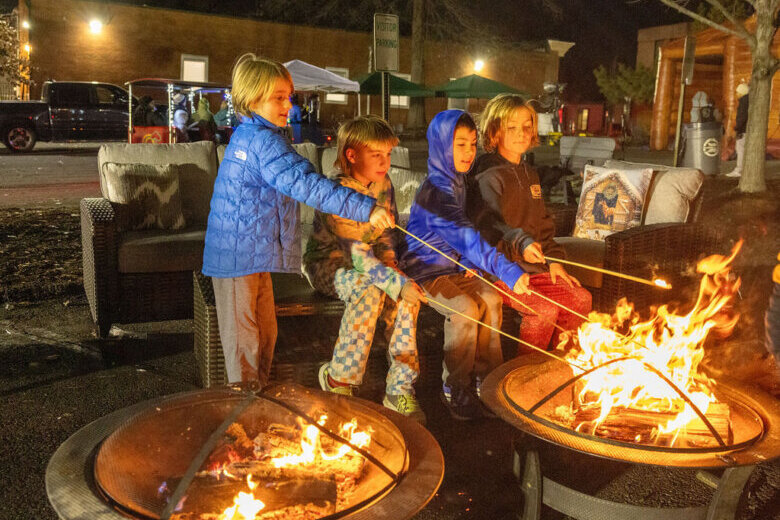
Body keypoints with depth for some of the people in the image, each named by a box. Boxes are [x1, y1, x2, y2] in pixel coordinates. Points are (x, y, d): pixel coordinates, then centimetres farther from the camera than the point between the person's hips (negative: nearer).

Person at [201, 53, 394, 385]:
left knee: (265, 332, 20)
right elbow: (306, 185, -31)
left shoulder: (246, 135, 11)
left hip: (253, 252, 10)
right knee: (243, 340, 3)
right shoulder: (264, 141, -21)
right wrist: (365, 208, -33)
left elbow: (292, 181, 19)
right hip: (239, 255, -10)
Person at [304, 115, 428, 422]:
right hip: (328, 264, -6)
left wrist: (391, 267, -9)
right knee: (370, 291, -35)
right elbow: (358, 257, -28)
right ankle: (338, 378, -17)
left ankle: (399, 387, -15)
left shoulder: (383, 185, 1)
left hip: (366, 264, 6)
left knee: (405, 295, -22)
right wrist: (397, 282, -34)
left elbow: (385, 236, 9)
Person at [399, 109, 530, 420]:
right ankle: (455, 391, -11)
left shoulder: (459, 181, 8)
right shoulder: (435, 189, -23)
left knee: (490, 298, -12)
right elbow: (463, 236, -35)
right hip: (425, 270, -8)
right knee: (465, 307, -25)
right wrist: (508, 271, -41)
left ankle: (487, 378, 0)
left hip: (452, 265, 8)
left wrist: (469, 261, -2)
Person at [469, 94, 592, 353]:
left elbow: (543, 224, 22)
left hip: (531, 266, 8)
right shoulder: (489, 177, -12)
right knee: (544, 310, -24)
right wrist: (521, 244, -46)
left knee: (581, 298, -4)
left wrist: (553, 260, 8)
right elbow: (488, 225, -29)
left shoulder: (529, 174, 17)